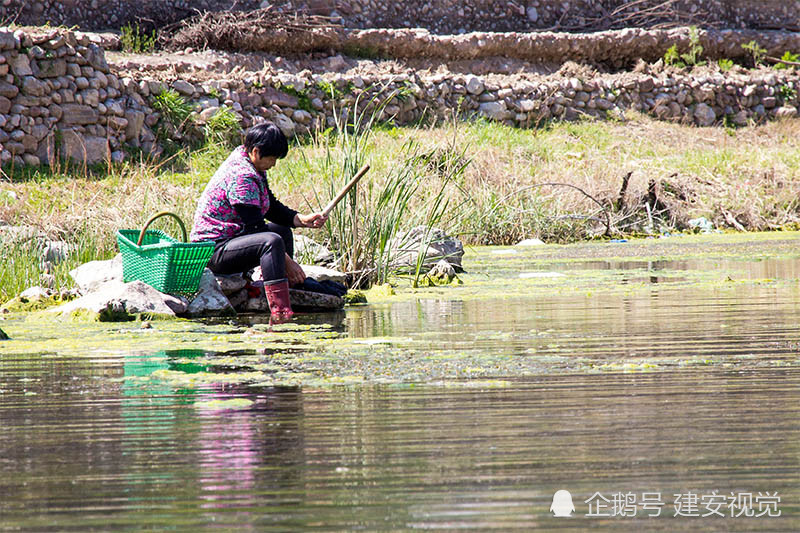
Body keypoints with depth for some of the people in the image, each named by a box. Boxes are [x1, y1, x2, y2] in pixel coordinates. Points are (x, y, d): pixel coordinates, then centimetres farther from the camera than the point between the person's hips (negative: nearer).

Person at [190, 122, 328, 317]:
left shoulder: (254, 170, 11)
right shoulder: (241, 177, -21)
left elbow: (272, 209, 18)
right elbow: (255, 226, -23)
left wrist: (303, 220, 1)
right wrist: (288, 262, -22)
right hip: (215, 251, -11)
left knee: (283, 231, 22)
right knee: (273, 240, -33)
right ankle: (280, 312, -42)